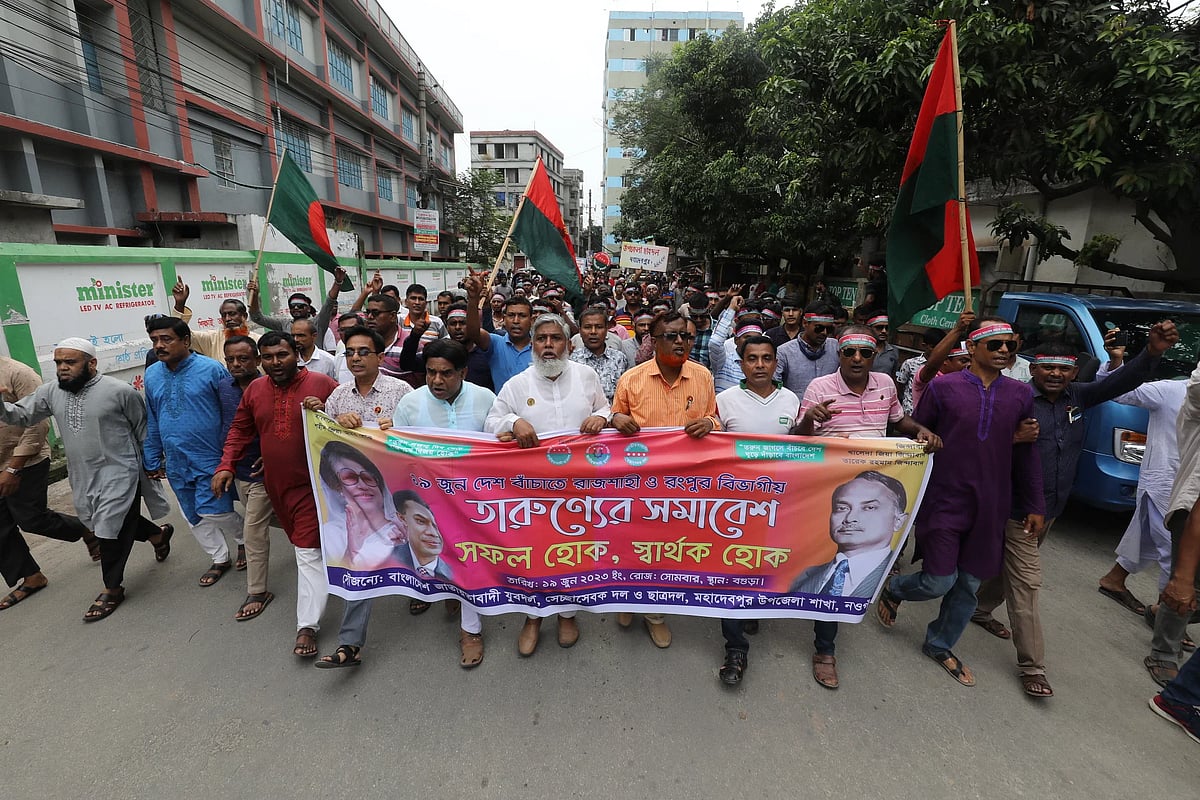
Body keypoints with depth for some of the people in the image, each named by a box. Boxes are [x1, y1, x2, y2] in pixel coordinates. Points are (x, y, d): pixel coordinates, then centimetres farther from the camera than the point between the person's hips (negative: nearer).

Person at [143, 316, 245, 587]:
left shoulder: (212, 370, -13)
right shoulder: (152, 375, 4)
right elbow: (152, 423, 13)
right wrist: (152, 460, 14)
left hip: (210, 459, -6)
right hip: (176, 464, 6)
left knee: (213, 512, -7)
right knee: (194, 517, 14)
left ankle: (244, 537, 24)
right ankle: (220, 559, 33)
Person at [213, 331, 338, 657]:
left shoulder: (322, 384, -12)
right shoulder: (255, 390, 5)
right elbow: (240, 430, 13)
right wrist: (226, 465, 4)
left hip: (312, 483, -6)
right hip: (275, 484, 6)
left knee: (309, 552, -5)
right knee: (300, 542, 22)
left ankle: (307, 625, 2)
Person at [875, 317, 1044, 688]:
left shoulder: (1021, 394, 5)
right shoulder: (942, 387, -7)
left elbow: (1026, 453, 10)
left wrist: (1035, 506, 9)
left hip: (991, 509, 4)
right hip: (944, 502, -4)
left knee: (969, 585, 12)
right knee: (939, 582, -2)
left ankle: (940, 645, 34)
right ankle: (893, 588, 30)